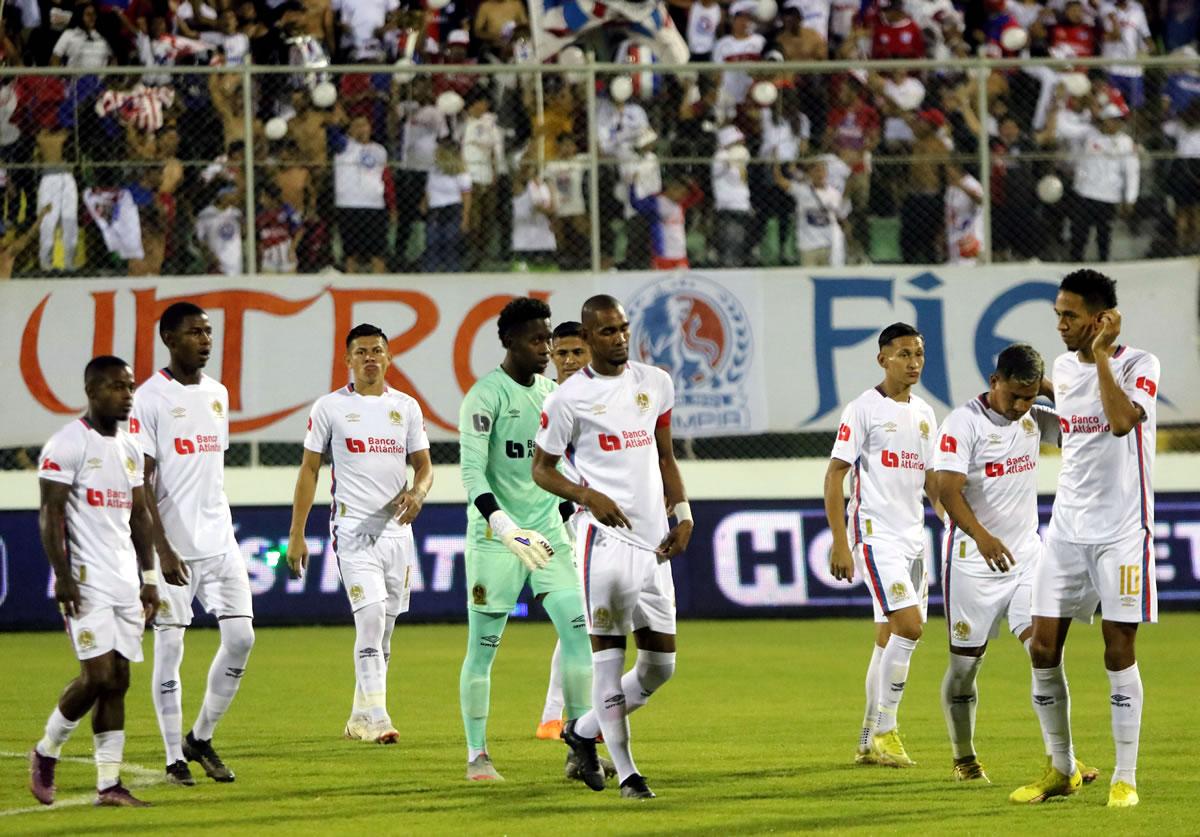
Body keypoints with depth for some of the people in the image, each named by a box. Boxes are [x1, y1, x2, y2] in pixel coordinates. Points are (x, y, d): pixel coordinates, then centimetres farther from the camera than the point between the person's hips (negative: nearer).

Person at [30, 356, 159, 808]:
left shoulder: (130, 447, 15)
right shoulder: (67, 445, -9)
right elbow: (50, 513, -12)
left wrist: (149, 577, 15)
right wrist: (62, 576, -18)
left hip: (125, 582, 7)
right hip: (86, 580, -7)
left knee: (118, 680, 2)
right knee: (98, 676, -12)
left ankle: (108, 783, 2)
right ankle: (46, 752, 10)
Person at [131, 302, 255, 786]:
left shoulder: (217, 394, 13)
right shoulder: (149, 398, -8)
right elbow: (140, 482, -12)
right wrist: (162, 549, -18)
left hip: (219, 541, 6)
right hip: (172, 544, -6)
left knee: (240, 636, 0)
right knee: (169, 645, -2)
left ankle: (202, 738, 15)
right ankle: (175, 757, 5)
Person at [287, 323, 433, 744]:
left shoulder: (406, 407, 11)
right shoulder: (330, 407, 1)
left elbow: (423, 464, 12)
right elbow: (309, 470, 3)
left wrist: (417, 491, -12)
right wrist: (296, 534, -1)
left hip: (397, 529, 4)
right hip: (353, 528, -4)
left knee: (383, 627, 8)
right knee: (371, 618, -18)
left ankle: (360, 719, 18)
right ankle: (375, 716, -21)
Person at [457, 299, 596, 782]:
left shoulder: (549, 392, 11)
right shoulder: (486, 396, -11)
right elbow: (472, 472, -20)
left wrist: (566, 518, 21)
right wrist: (504, 526, -31)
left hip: (547, 530, 6)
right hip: (495, 537, -6)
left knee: (577, 628, -5)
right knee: (483, 646, -1)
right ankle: (477, 755, 9)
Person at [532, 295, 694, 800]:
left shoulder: (656, 384, 12)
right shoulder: (569, 398, -4)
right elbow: (541, 469, 1)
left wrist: (682, 514, 9)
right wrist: (587, 496, -16)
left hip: (653, 539, 6)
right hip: (604, 533, -6)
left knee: (660, 665, 6)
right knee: (608, 658, -10)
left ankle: (583, 732, 24)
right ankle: (626, 772, -6)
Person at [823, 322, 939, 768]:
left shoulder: (924, 413, 14)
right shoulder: (863, 409, -6)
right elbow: (834, 476, -7)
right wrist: (840, 543, -13)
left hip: (912, 538, 7)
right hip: (876, 534, -7)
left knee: (890, 639, 8)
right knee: (909, 626, -17)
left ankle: (869, 740, 13)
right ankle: (885, 731, -9)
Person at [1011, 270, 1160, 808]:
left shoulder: (1138, 365, -9)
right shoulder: (1063, 368, 10)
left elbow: (1122, 421, -28)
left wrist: (1102, 354, -22)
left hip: (1121, 531, -6)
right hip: (1067, 529, 6)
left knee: (1119, 650, -5)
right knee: (1043, 648, 1)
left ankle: (1125, 778, 3)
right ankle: (1061, 770, 14)